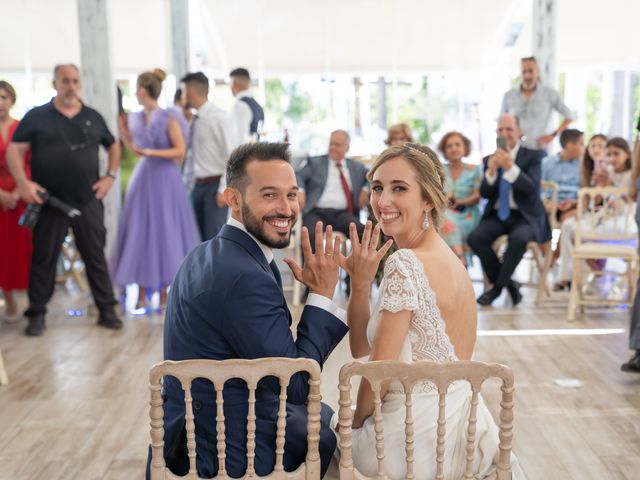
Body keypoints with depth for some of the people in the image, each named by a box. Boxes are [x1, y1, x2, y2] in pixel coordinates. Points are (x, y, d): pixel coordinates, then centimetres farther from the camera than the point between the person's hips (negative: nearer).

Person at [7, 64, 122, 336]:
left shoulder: (93, 117, 10)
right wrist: (23, 182, -15)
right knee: (44, 258, 5)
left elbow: (113, 147, 22)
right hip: (49, 202, -2)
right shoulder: (36, 116, 1)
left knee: (96, 256, 7)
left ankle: (107, 310, 15)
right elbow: (14, 151, -1)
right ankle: (37, 314, 15)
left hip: (88, 202, 2)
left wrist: (110, 176, 9)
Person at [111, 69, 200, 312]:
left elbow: (180, 151, -12)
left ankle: (164, 293, 9)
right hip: (143, 177, 6)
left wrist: (151, 152, -17)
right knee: (140, 232, 3)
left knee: (165, 232, 0)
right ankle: (141, 294, 9)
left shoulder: (169, 118, -9)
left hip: (165, 180, -6)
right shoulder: (136, 118, 9)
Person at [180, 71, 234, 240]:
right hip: (198, 186, 8)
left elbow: (231, 156, -15)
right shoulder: (195, 120, 9)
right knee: (198, 237, 12)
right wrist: (186, 183, 15)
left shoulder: (218, 118, -13)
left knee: (214, 237, -6)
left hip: (214, 186, -8)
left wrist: (223, 189, -17)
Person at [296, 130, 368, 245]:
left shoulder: (357, 167, 24)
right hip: (317, 212, -2)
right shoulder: (314, 162, 18)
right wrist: (299, 191, -18)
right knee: (311, 235, -35)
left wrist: (366, 189, 1)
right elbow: (298, 175, 5)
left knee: (363, 232, -29)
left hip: (343, 214, 2)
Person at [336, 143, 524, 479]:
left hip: (416, 436, -8)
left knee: (333, 423, 23)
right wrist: (360, 284, -8)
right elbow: (363, 350, 5)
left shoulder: (405, 264, -21)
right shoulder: (448, 259, 6)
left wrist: (358, 417, 0)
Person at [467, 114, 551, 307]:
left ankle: (498, 284, -11)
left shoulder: (532, 156, 1)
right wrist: (491, 171, -18)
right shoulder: (489, 159, 10)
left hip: (524, 216, -3)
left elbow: (533, 189, -15)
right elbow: (485, 194, 1)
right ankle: (507, 283, -4)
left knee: (518, 238, -35)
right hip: (497, 215, 4)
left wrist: (511, 167, -29)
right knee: (475, 237, -24)